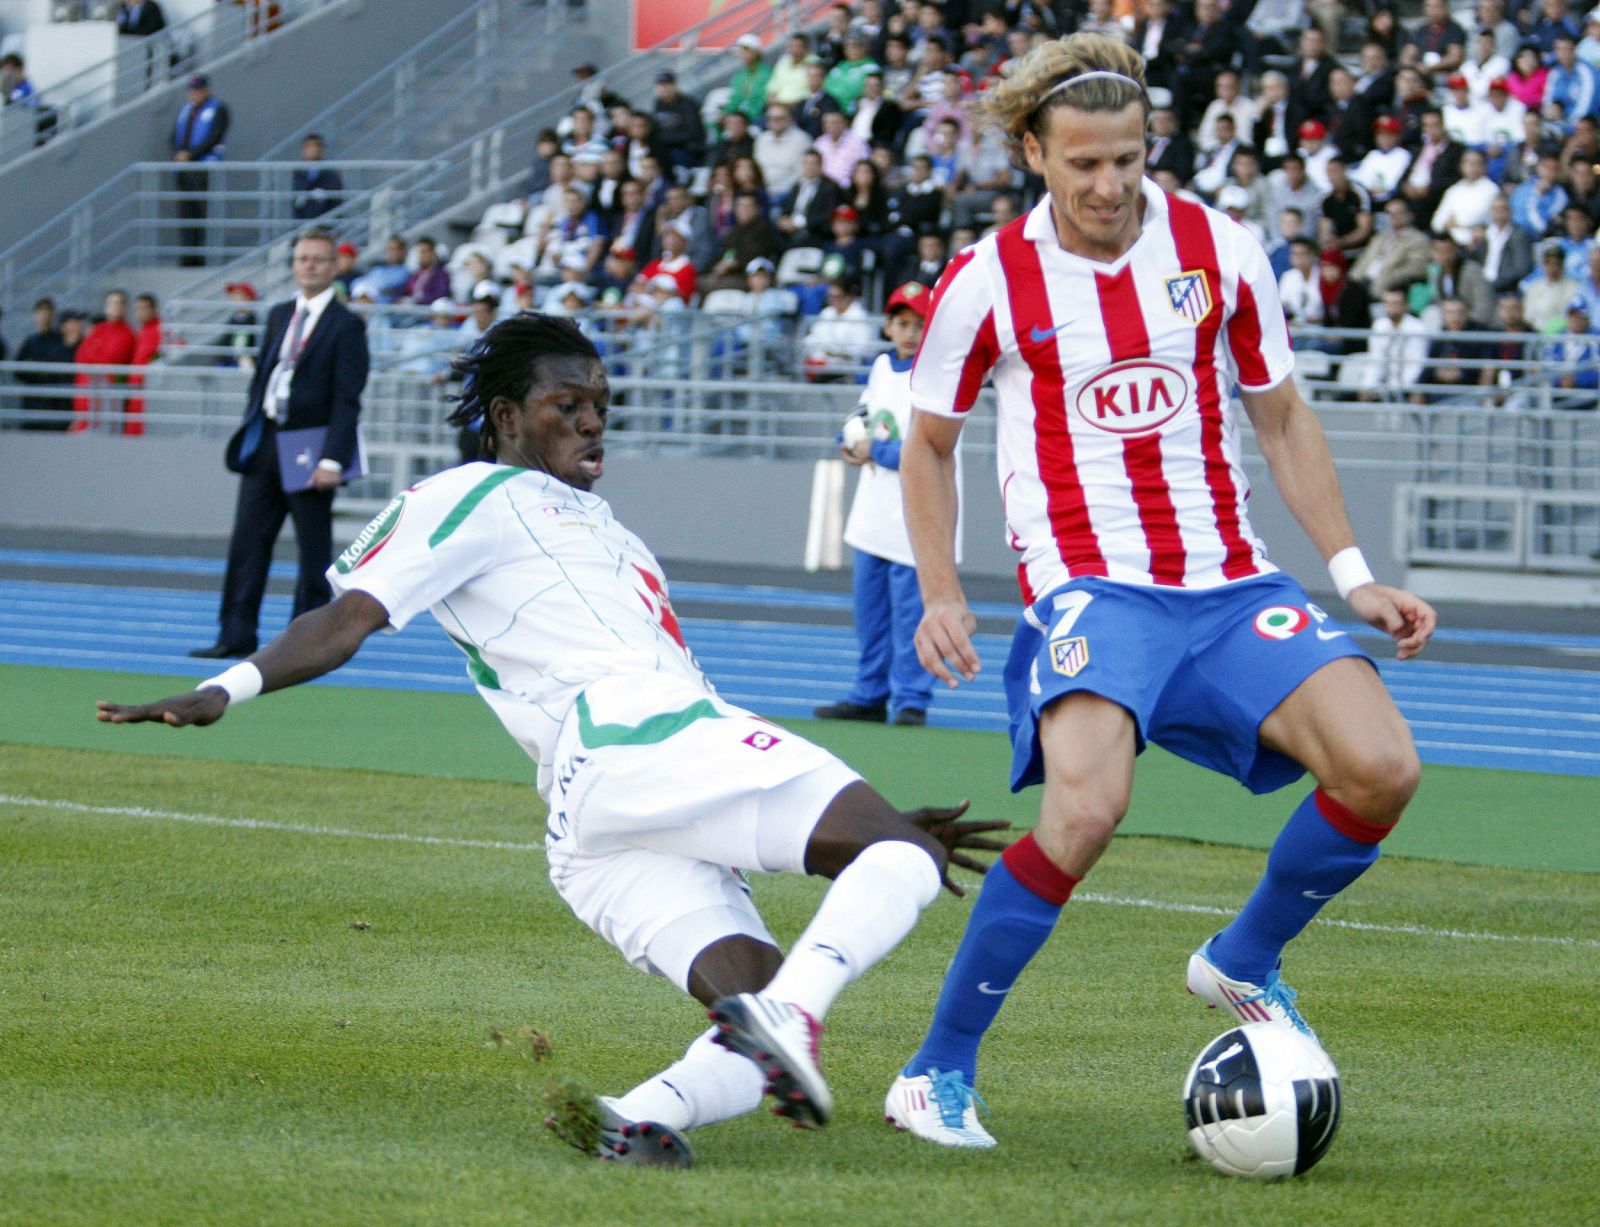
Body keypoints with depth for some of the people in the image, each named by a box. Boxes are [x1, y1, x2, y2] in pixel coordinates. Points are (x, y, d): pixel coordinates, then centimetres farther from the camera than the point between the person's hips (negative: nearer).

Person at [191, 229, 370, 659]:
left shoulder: (346, 326, -7)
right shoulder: (279, 316, 13)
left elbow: (347, 400, -11)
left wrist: (332, 460, -18)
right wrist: (249, 435, 10)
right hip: (265, 442, 6)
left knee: (314, 550, 2)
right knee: (247, 542, 3)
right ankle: (237, 635, 6)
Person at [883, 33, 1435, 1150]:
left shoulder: (1223, 252, 4)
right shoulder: (987, 284, -2)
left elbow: (1282, 419, 15)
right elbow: (929, 443, 12)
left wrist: (1355, 576, 9)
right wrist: (942, 597, 2)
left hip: (1230, 585, 4)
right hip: (1090, 587, -4)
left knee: (1382, 767, -17)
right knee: (1087, 807, -31)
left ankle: (1243, 961, 12)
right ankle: (937, 1075, -16)